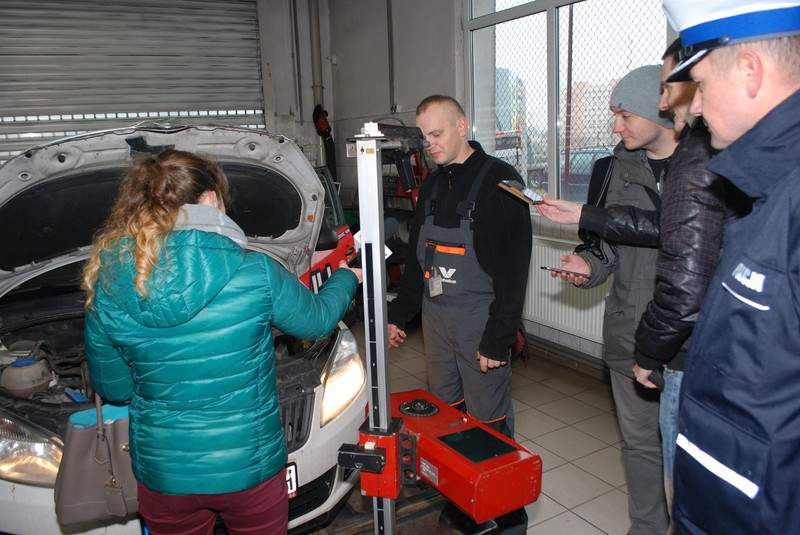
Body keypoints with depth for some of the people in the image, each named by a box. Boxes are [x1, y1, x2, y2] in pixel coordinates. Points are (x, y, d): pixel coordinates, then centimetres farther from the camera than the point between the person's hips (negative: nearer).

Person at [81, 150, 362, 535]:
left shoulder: (108, 291, -12)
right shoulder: (255, 273, -20)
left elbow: (112, 388, 0)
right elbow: (319, 319, -2)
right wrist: (347, 277, 18)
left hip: (163, 476, 2)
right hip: (250, 468, -1)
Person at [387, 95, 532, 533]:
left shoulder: (499, 181, -10)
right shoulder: (433, 185, 13)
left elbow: (513, 268, -14)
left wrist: (498, 338, -18)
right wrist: (399, 313, 18)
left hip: (479, 319, -7)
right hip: (435, 316, 7)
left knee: (489, 420, 1)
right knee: (446, 411, 15)